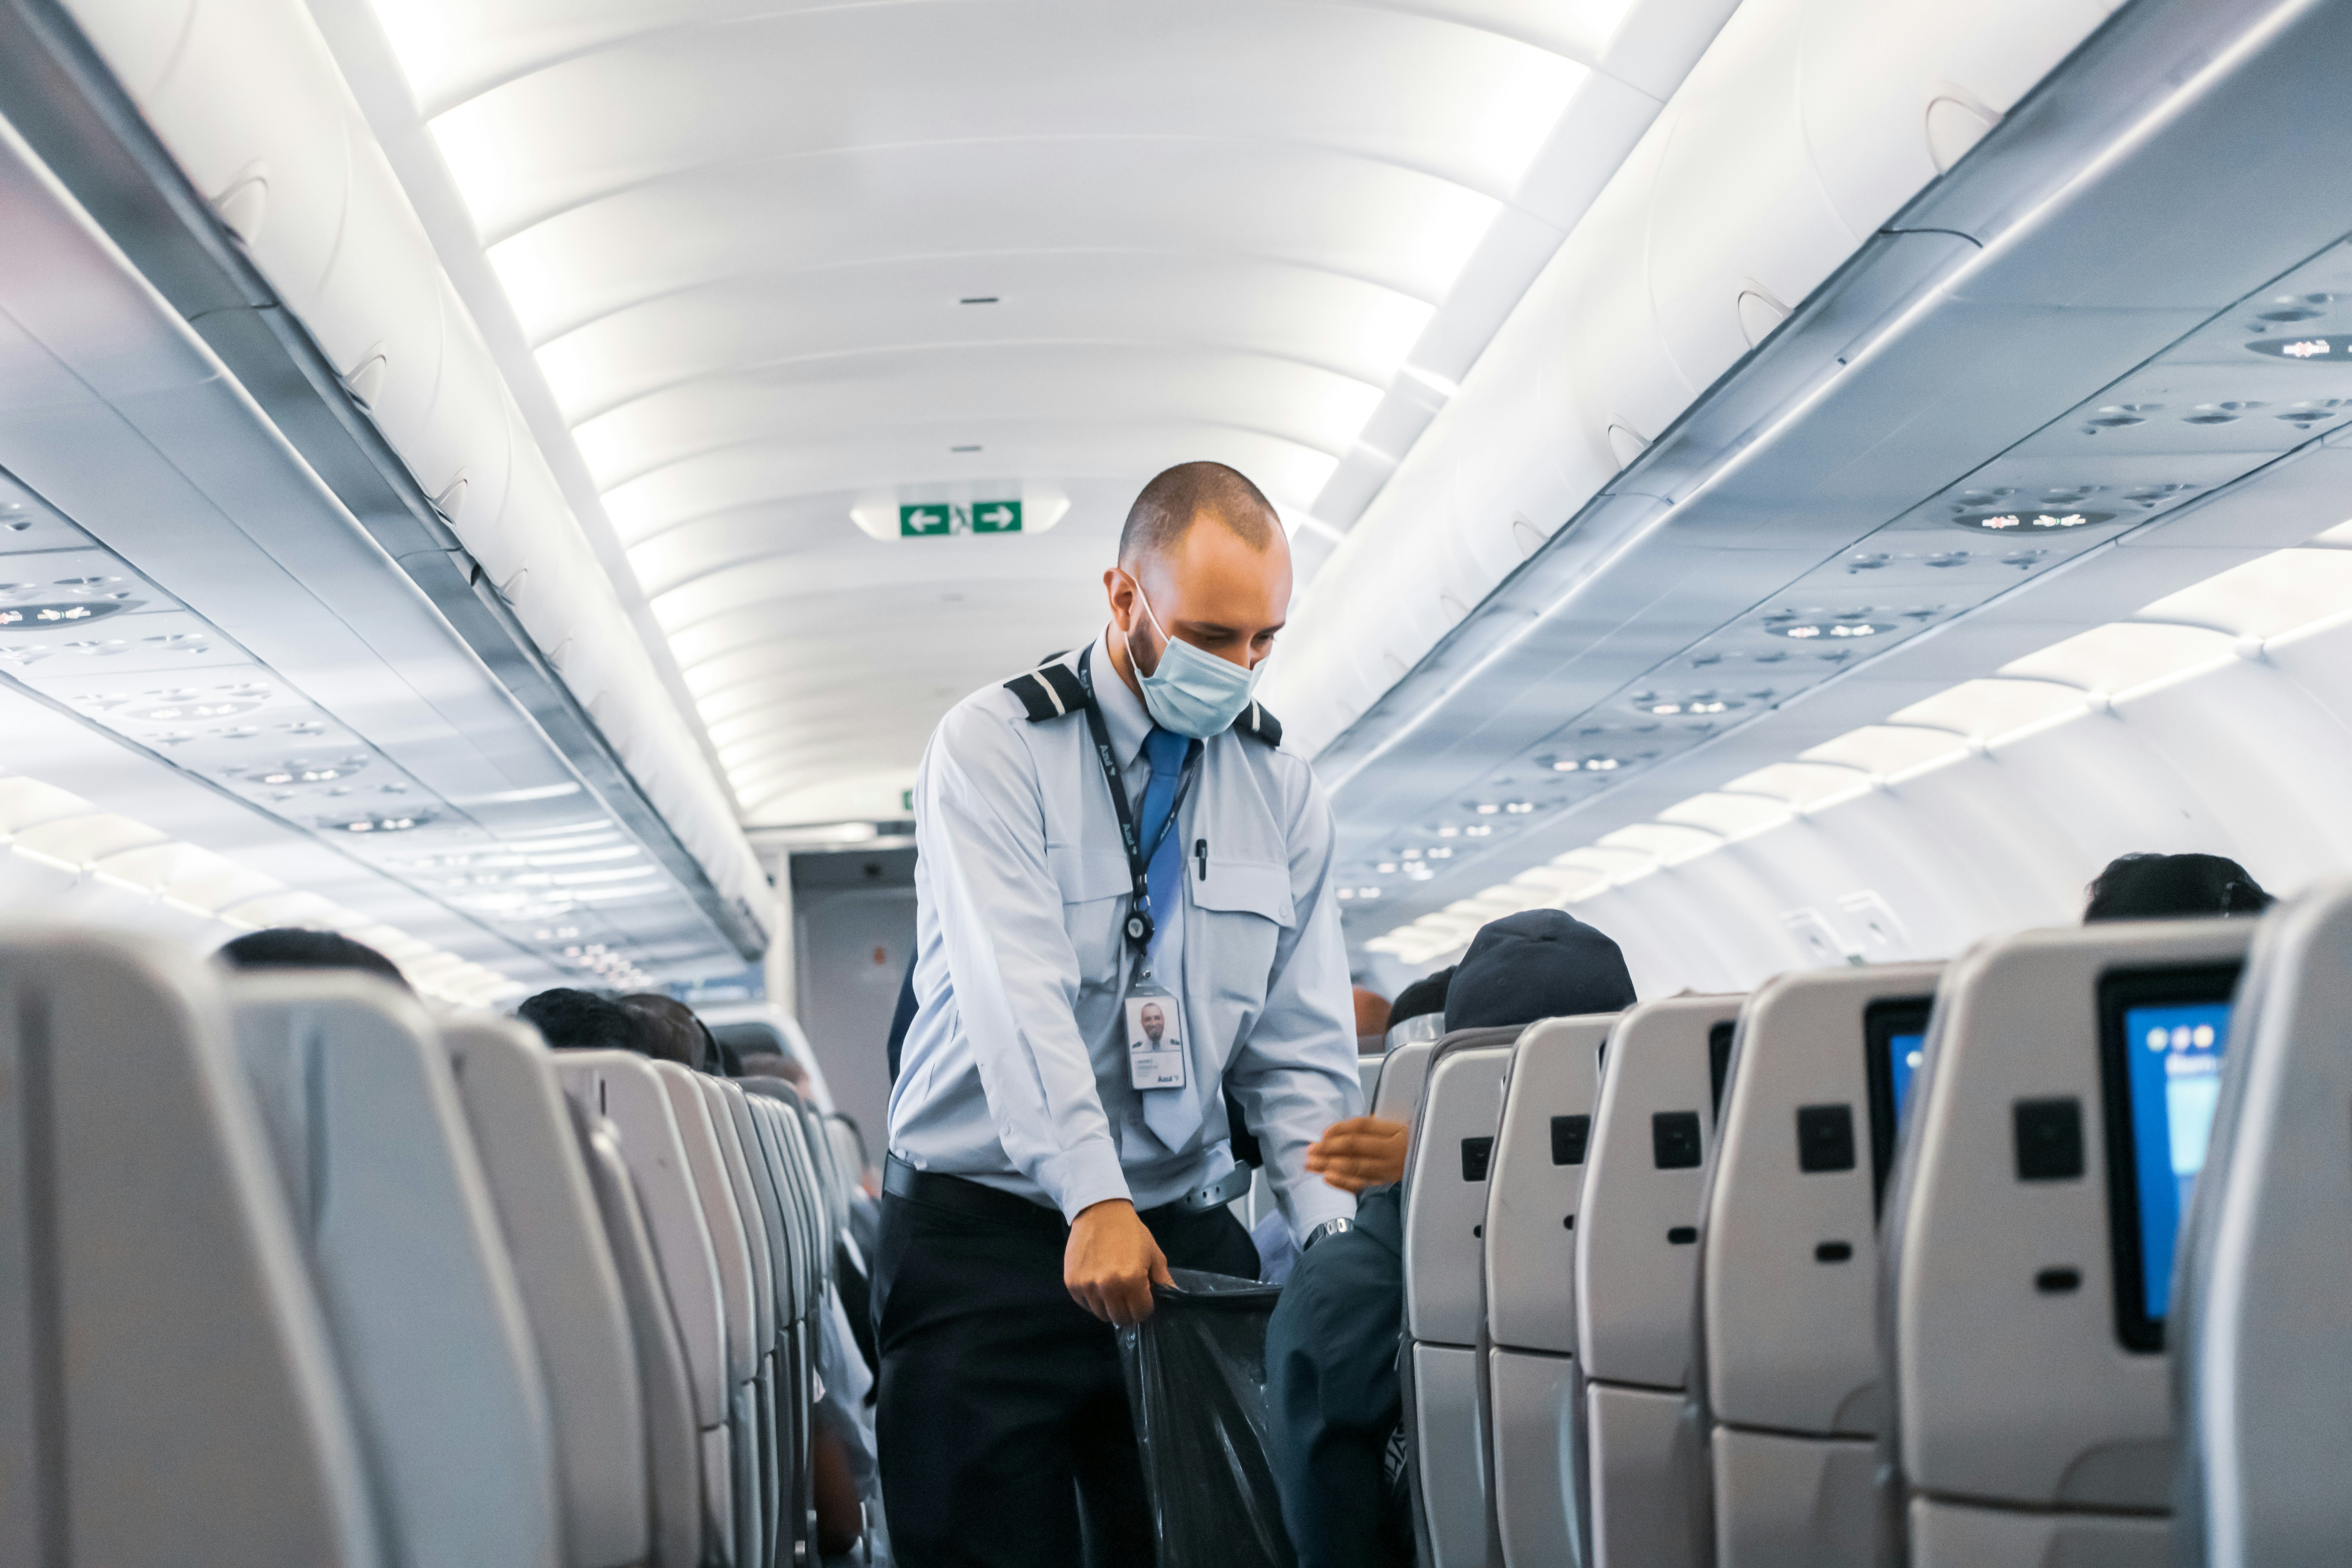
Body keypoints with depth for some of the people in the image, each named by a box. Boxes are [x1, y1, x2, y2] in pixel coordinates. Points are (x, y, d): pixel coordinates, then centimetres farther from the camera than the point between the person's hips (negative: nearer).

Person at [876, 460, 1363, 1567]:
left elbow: (1302, 1051, 6)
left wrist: (1338, 1238, -10)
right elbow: (1018, 994, -19)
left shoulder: (1281, 791, 8)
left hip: (1186, 1230, 4)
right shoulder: (991, 750, -5)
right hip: (988, 1228, -3)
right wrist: (1095, 1203, -31)